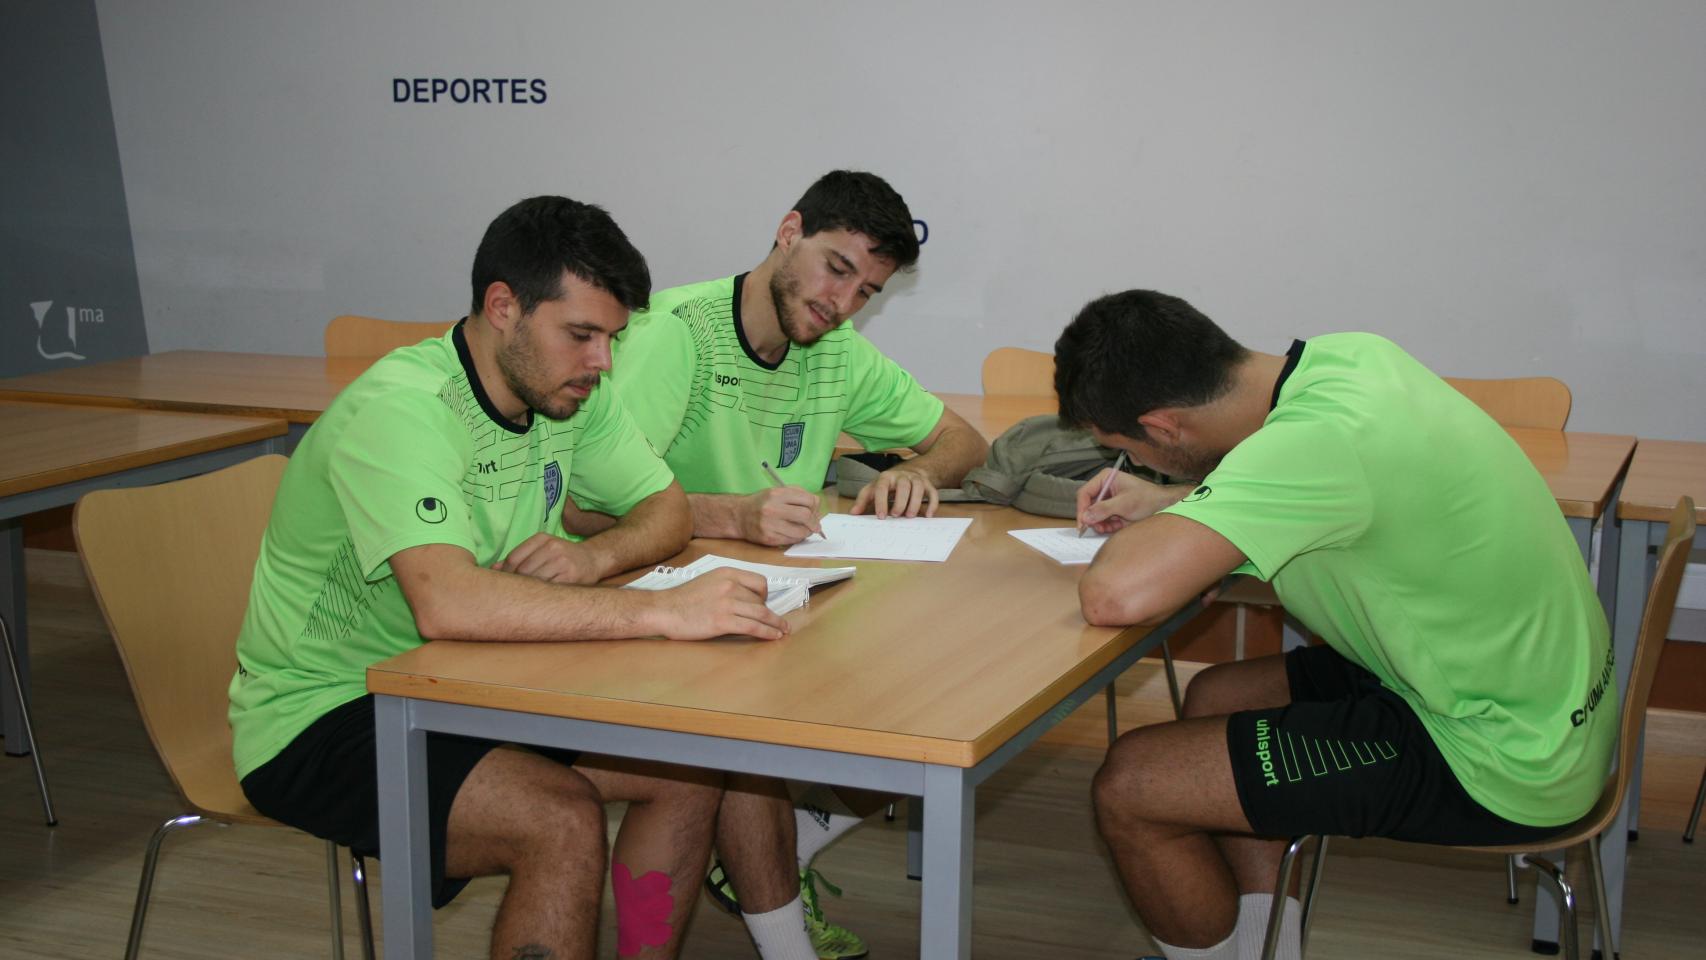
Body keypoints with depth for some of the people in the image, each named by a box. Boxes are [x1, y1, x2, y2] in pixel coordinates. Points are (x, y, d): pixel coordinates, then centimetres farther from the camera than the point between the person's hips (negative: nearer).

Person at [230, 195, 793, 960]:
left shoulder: (568, 393, -1)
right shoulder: (400, 409, -27)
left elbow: (667, 509, 7)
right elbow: (446, 603, -41)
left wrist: (596, 555, -16)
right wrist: (663, 611, -42)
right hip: (317, 723, -8)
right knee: (563, 820, -28)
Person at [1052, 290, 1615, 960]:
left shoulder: (1314, 441, -29)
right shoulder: (1349, 355, -3)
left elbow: (1115, 596, -35)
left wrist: (1143, 536, -12)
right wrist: (1168, 504, 11)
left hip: (1504, 764, -9)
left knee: (1128, 786, -8)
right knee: (1215, 699, 20)